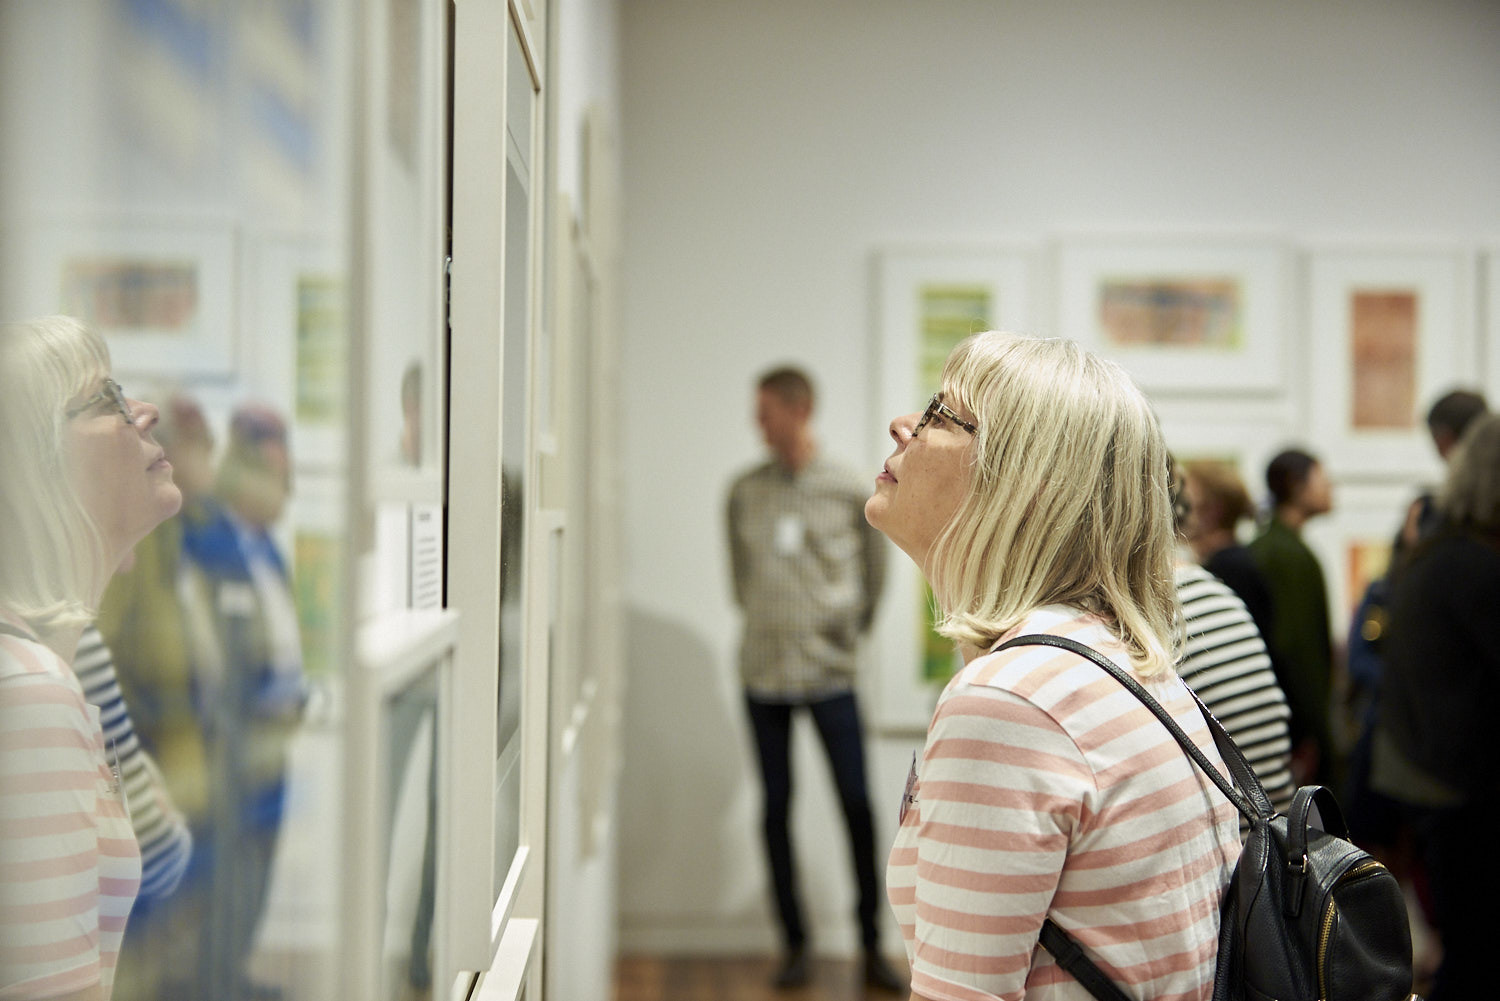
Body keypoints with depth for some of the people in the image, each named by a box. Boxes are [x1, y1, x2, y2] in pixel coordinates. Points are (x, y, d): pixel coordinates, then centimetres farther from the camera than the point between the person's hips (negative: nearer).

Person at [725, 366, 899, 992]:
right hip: (764, 672, 2)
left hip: (830, 670, -2)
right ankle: (794, 945, 17)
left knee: (857, 806, -1)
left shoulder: (848, 490, -1)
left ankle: (872, 946, 11)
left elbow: (874, 569, 9)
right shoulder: (745, 490, 4)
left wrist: (852, 624, 9)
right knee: (776, 807, 6)